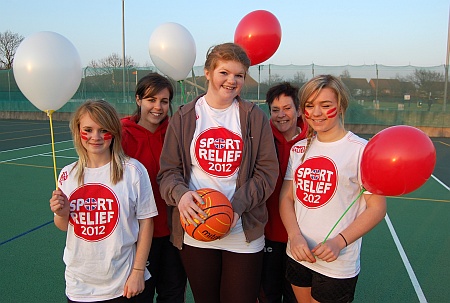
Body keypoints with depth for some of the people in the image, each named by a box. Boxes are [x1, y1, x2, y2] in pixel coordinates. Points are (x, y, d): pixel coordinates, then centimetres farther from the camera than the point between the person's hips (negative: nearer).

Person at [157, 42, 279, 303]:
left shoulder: (255, 118, 1)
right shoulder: (184, 118, 3)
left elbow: (268, 172, -2)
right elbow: (169, 170, 3)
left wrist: (238, 204, -16)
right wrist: (180, 193, -19)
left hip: (244, 233, 0)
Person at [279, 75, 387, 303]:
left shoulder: (361, 149, -12)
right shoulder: (299, 149, 4)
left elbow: (377, 208, -11)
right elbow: (286, 197, 4)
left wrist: (339, 242, -21)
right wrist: (295, 235, -13)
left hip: (337, 265, -5)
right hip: (297, 256, 5)